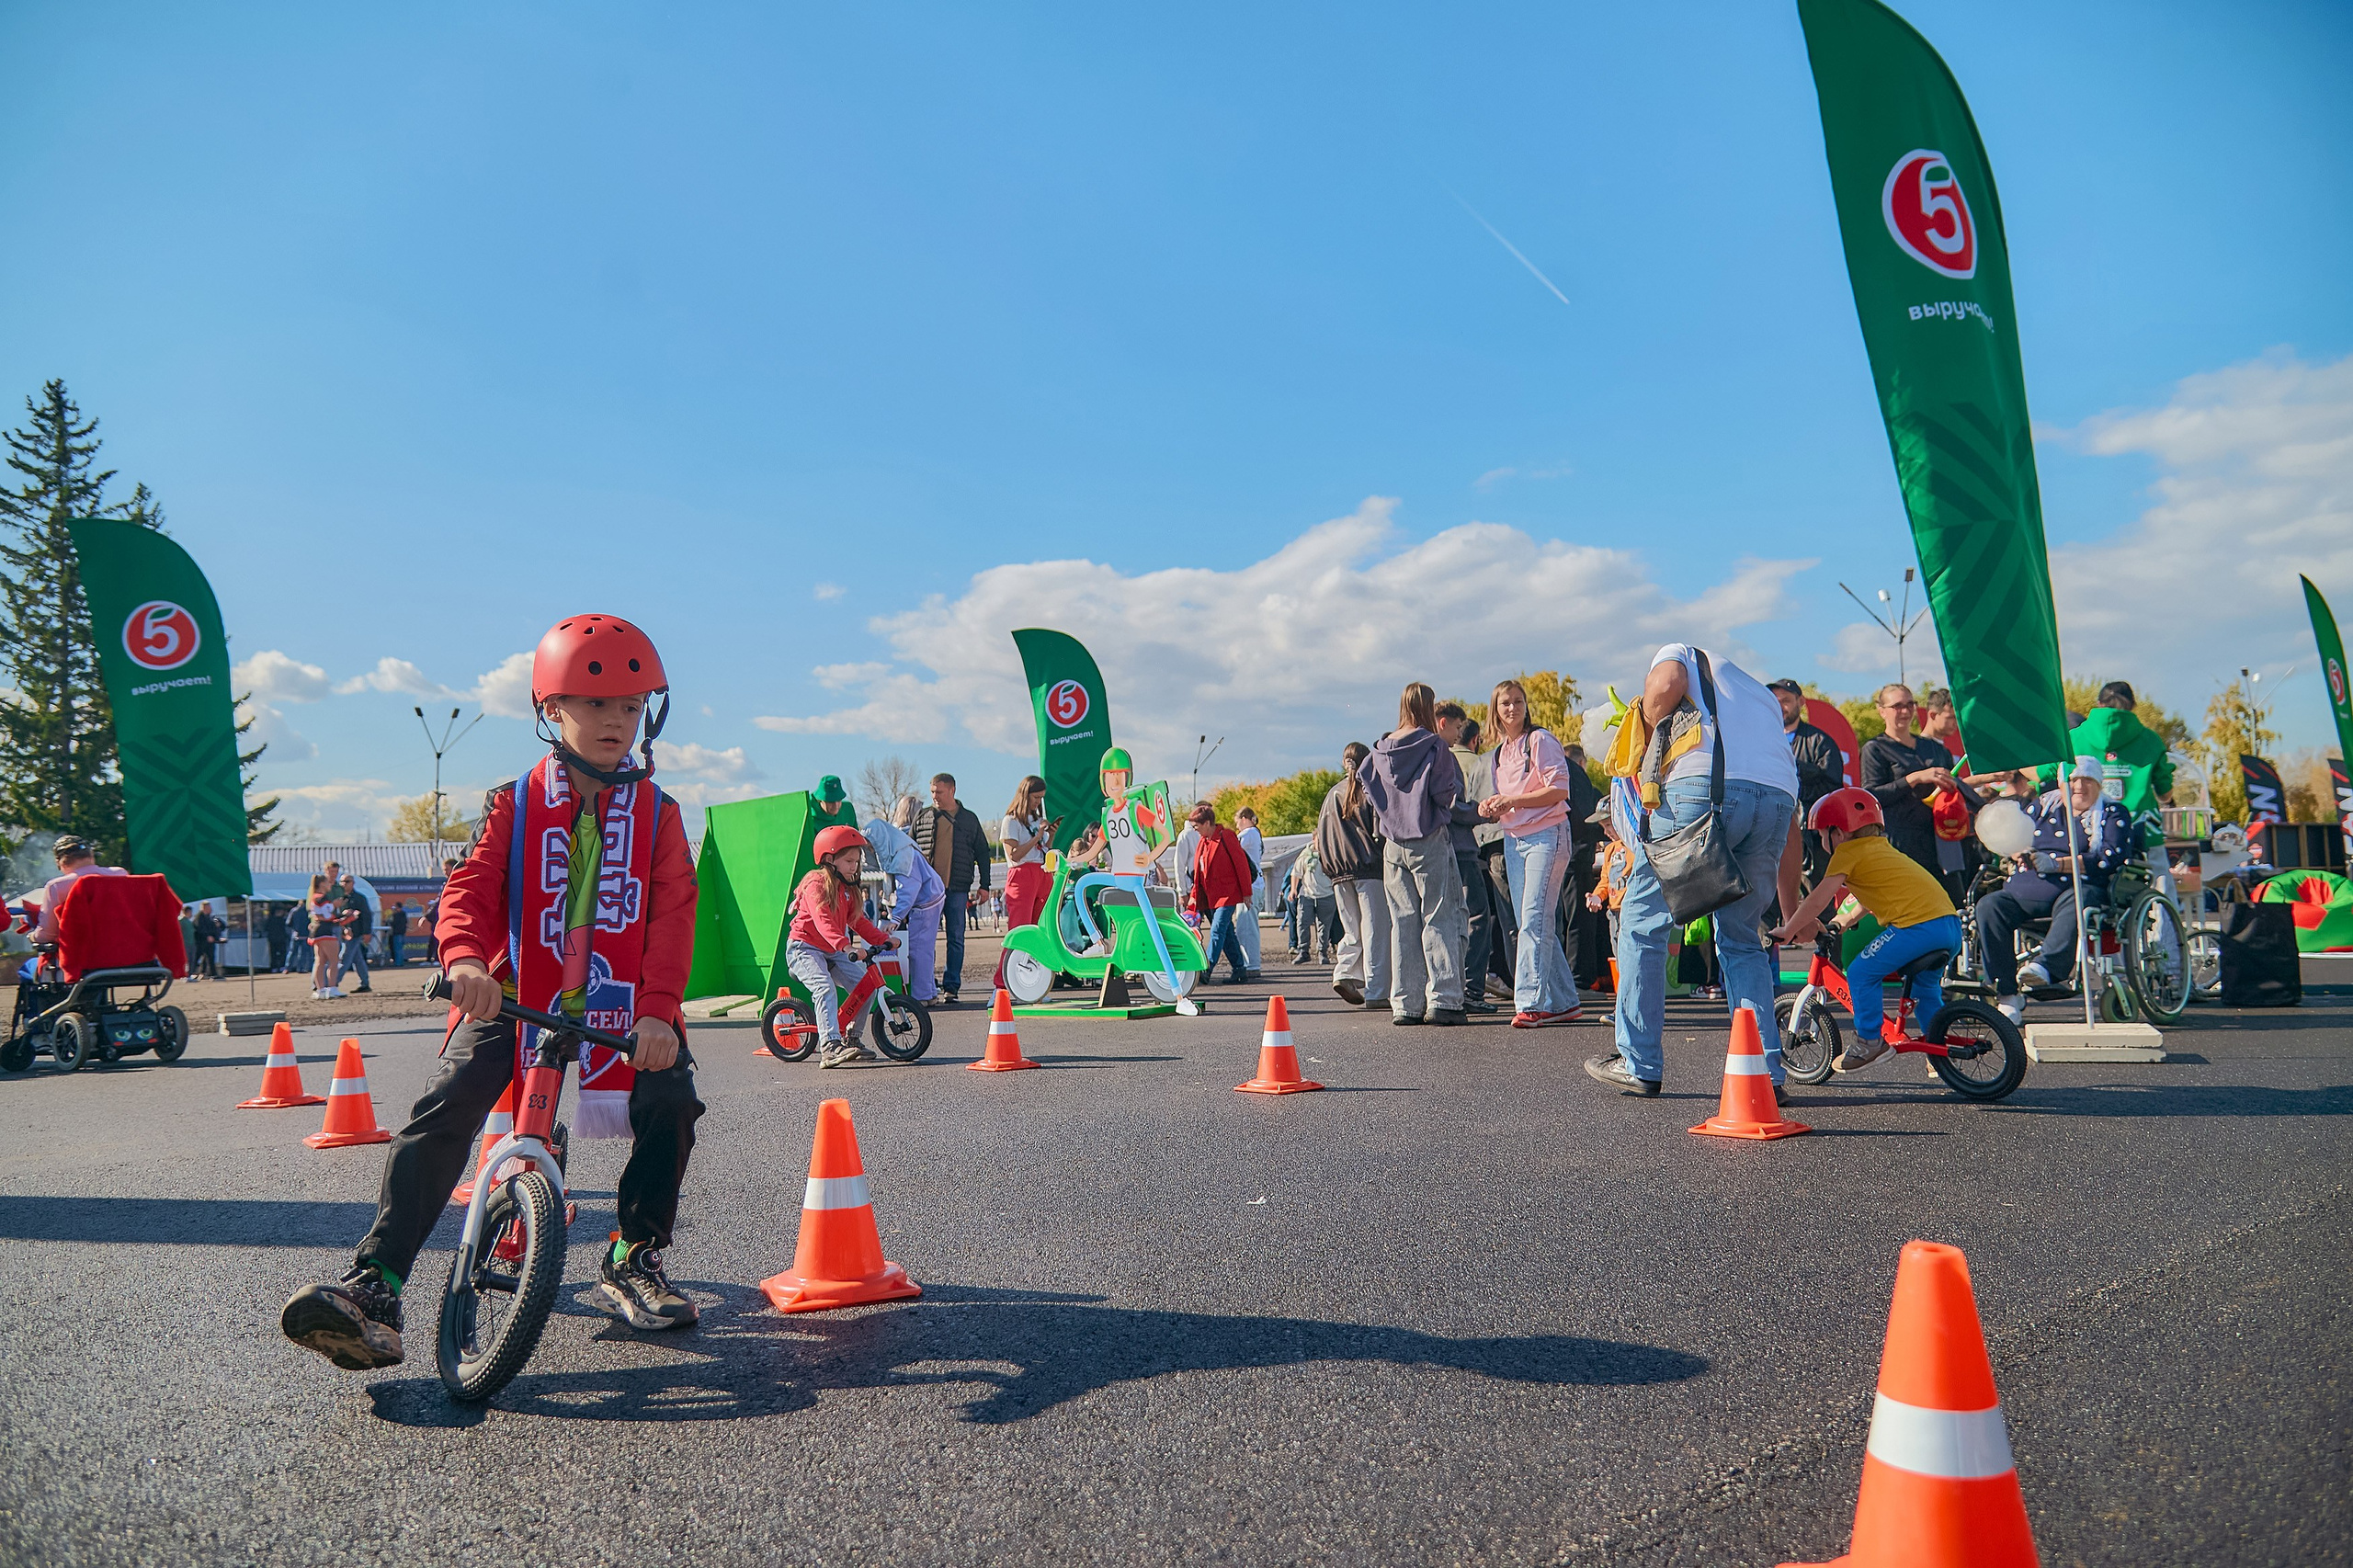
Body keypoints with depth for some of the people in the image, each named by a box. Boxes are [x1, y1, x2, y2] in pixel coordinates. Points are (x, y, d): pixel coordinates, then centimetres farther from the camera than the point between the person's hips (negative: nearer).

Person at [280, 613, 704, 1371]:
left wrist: (657, 1008, -18)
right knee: (445, 1105, -23)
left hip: (619, 1007, 0)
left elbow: (673, 915, -2)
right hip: (515, 998, 0)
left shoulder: (656, 813, 9)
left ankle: (633, 1260, 0)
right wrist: (465, 959, -27)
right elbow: (470, 889, -3)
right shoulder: (513, 805, 9)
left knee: (670, 1097, -22)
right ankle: (375, 1287, -20)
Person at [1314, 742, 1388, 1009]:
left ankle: (1344, 973, -6)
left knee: (1353, 931, 15)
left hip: (1340, 873, 5)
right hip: (1369, 868, -5)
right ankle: (1376, 993, -5)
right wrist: (1384, 859, 4)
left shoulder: (1332, 794, 13)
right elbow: (1379, 831, -8)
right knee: (1375, 931, -3)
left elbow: (1322, 836, 12)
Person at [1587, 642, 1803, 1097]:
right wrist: (1792, 912, 36)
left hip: (1703, 785, -5)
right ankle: (1765, 1074, 12)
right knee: (1741, 939, 20)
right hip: (1776, 799, 5)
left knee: (1642, 919, 10)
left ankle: (1639, 1064, 13)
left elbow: (1665, 684, -3)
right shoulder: (1764, 697, 39)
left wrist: (1645, 750, 14)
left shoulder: (1677, 654, 27)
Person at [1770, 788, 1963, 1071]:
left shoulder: (1848, 851, 2)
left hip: (1918, 925, -9)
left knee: (1861, 973, 1)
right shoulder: (1882, 847, 28)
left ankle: (1870, 1040, 6)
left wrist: (1788, 930, 5)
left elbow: (1818, 901, -3)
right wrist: (1843, 922, 40)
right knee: (1922, 980, 29)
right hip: (1952, 923, 9)